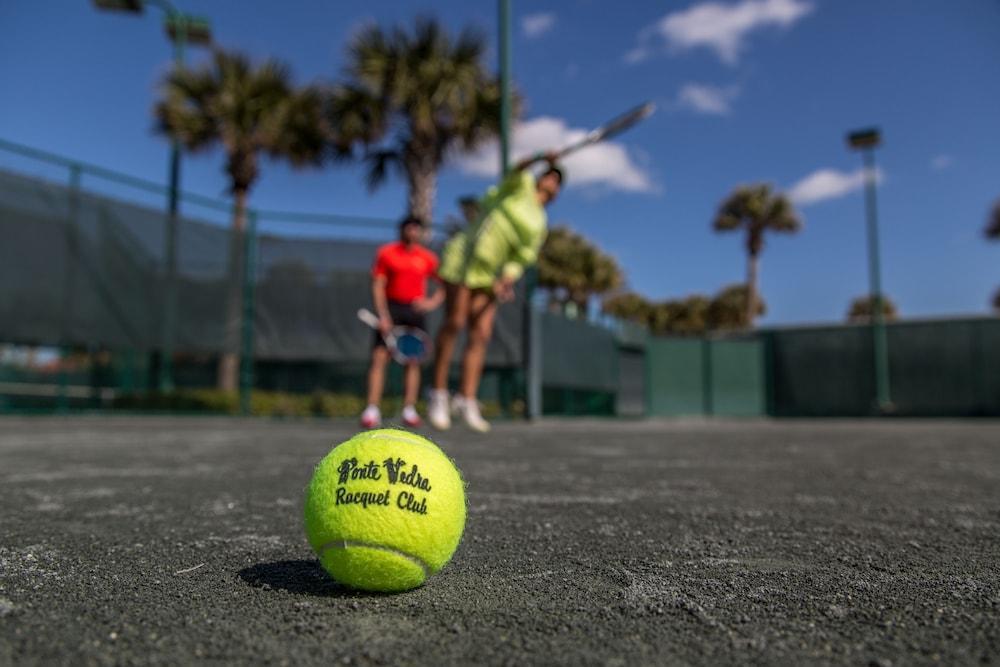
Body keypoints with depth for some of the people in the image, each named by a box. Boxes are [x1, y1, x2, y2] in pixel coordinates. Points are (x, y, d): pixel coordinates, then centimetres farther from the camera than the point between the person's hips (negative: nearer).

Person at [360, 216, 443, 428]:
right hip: (391, 308, -2)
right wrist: (383, 315, -11)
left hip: (415, 310, 2)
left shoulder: (428, 258, 6)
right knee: (379, 357, -10)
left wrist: (433, 302, -5)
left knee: (413, 361, 0)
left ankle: (409, 410, 6)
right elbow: (378, 286, -1)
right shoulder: (386, 253, 2)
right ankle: (372, 409, -10)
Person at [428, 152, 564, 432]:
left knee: (481, 334, -4)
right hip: (463, 259, -6)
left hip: (488, 275, 6)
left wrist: (505, 281, -12)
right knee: (454, 323, -10)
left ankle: (466, 400, -1)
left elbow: (521, 259, 7)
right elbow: (516, 169, -21)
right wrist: (541, 159, -41)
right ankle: (439, 393, -1)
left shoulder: (540, 227, 14)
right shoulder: (520, 185, 3)